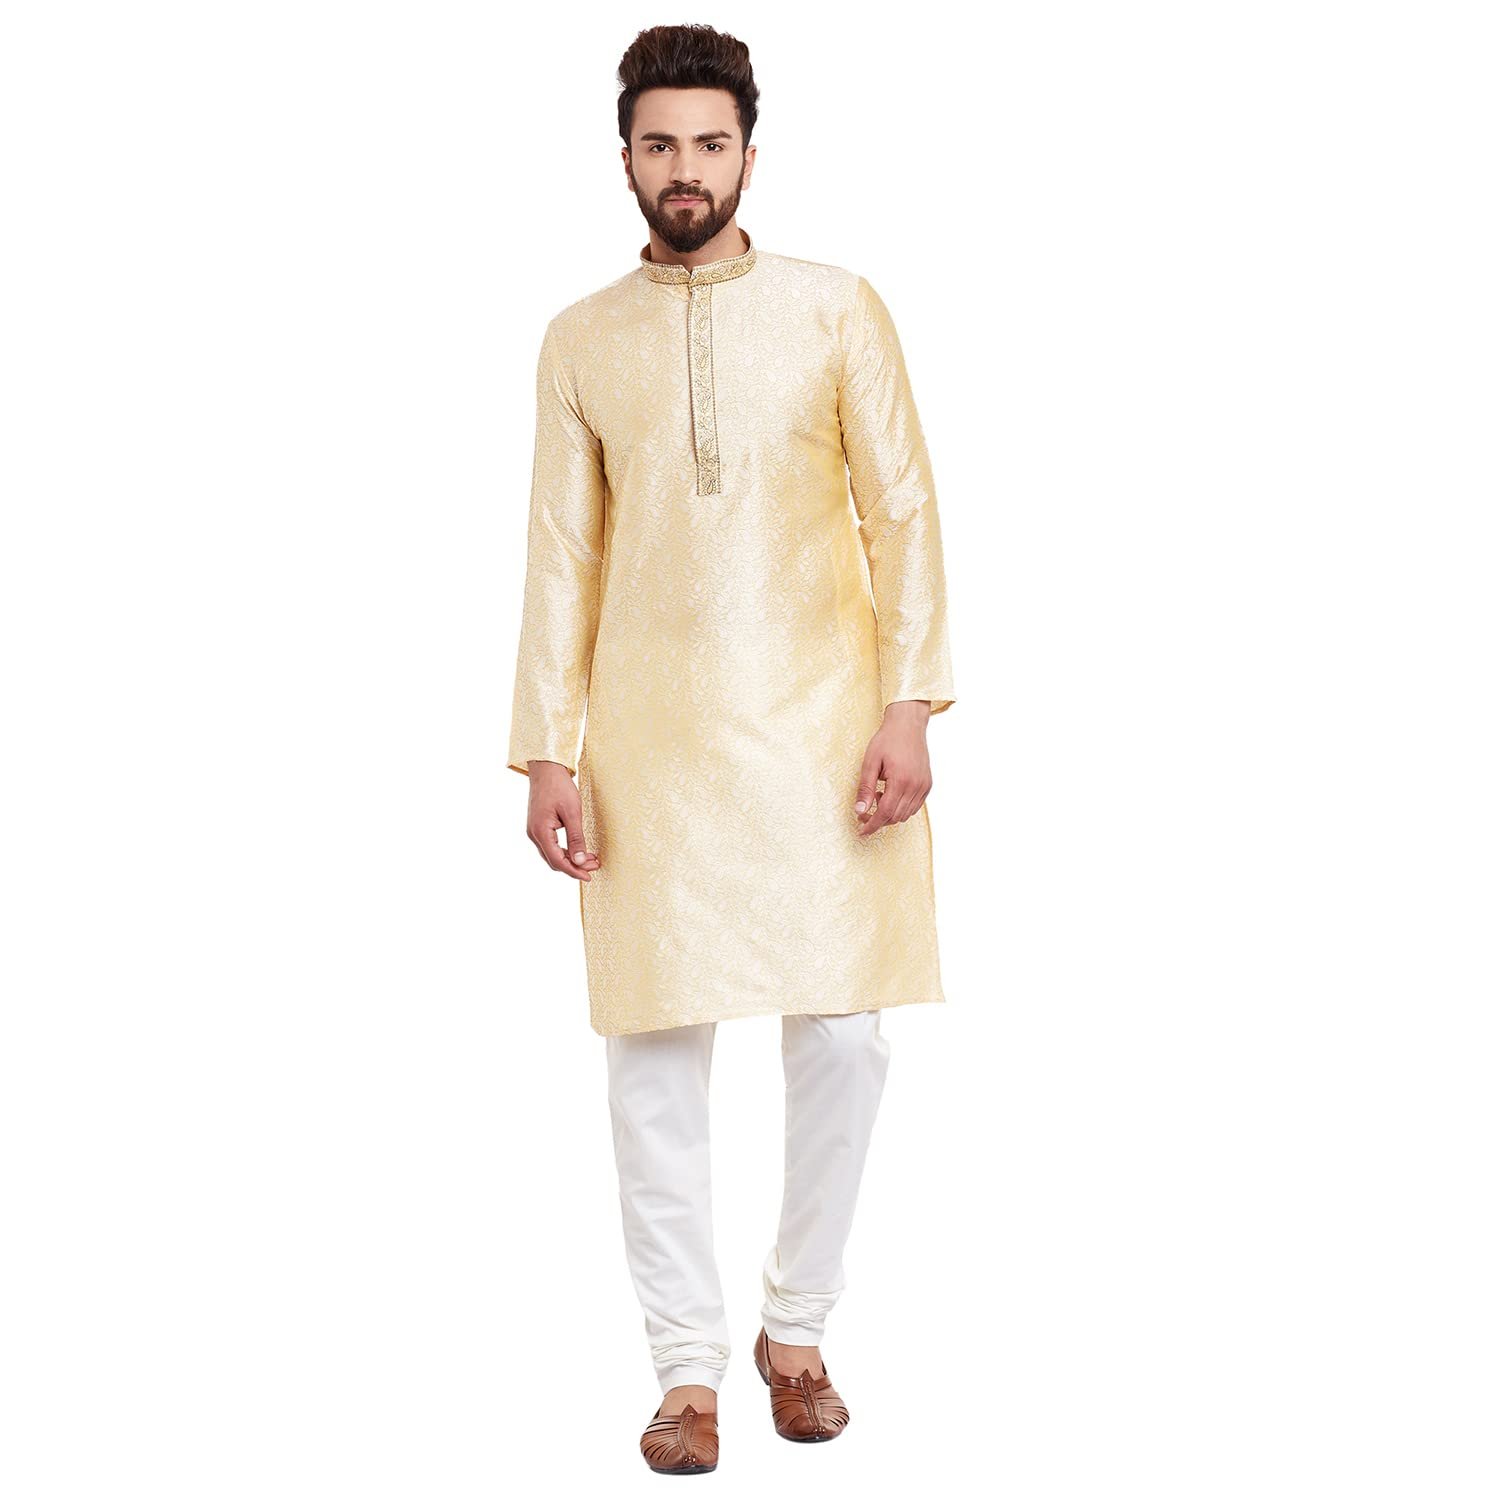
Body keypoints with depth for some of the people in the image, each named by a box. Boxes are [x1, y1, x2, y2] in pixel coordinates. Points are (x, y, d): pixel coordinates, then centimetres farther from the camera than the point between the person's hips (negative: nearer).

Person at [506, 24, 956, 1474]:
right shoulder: (582, 339, 8)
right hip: (651, 737, 1)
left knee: (841, 1036, -2)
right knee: (654, 1047, -1)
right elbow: (561, 551, 8)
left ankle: (796, 1328, 19)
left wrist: (908, 703, -7)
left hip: (820, 724, -1)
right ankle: (688, 1365, 11)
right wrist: (548, 749, 1)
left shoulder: (836, 308, 4)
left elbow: (902, 510, 2)